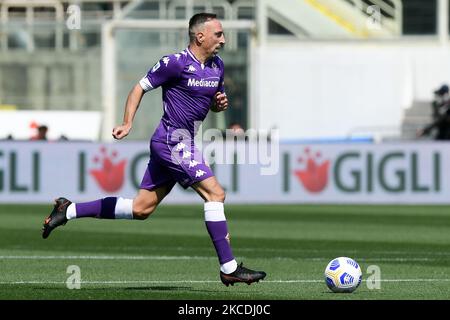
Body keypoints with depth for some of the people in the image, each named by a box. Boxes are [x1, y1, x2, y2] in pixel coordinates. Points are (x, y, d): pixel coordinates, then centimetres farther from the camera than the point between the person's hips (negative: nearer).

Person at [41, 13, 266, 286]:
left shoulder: (217, 66, 11)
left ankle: (69, 211, 19)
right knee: (215, 193, -16)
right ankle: (229, 268, -15)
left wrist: (220, 103, 1)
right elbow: (140, 88, -4)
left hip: (182, 143, 9)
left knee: (140, 209, 10)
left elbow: (213, 103, 25)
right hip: (173, 140, -9)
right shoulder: (176, 63, -13)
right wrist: (127, 124, -12)